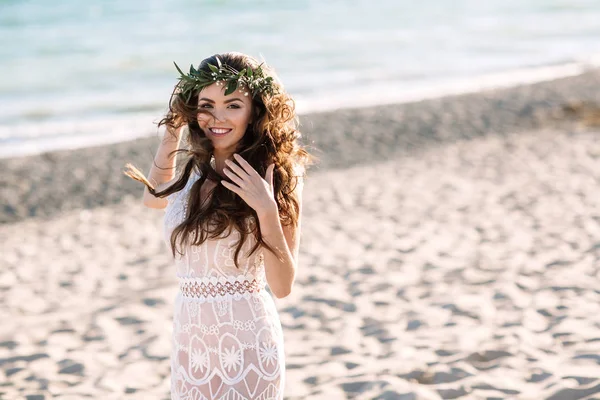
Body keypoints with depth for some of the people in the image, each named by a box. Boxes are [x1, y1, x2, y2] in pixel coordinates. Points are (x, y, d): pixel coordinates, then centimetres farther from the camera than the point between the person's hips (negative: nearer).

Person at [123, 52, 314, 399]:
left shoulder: (276, 178, -11)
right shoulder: (197, 171, 4)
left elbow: (283, 286, -13)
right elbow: (155, 197, 27)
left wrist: (267, 210, -25)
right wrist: (175, 127, 16)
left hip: (245, 341, -5)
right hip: (189, 341, 5)